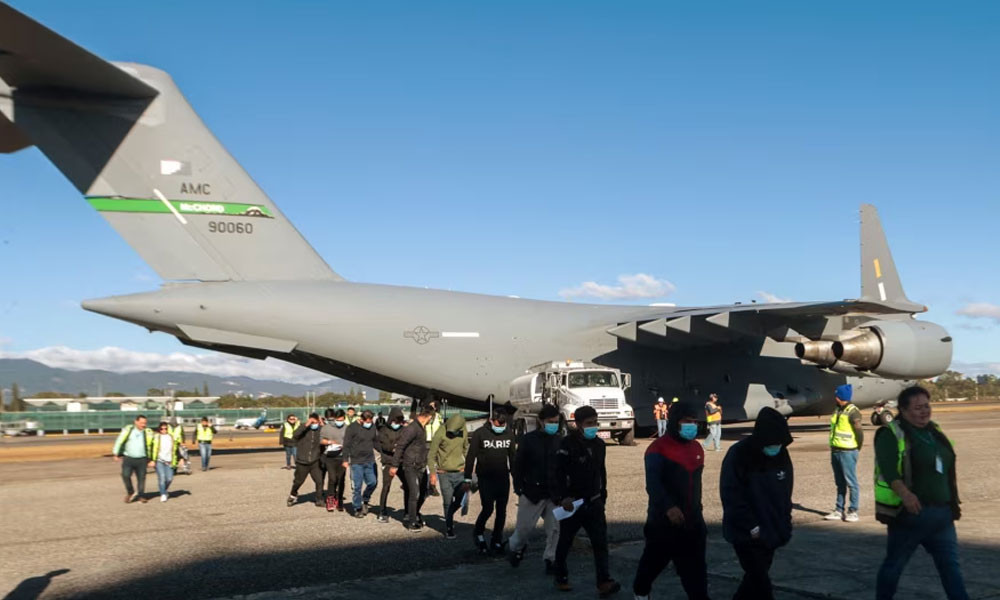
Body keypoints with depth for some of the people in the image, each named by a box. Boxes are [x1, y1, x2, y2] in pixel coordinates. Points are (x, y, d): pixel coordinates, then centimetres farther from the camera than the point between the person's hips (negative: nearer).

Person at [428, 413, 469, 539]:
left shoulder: (464, 432, 0)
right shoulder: (440, 434, -14)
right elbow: (431, 454, -8)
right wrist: (432, 473, -11)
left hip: (460, 473, 4)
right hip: (444, 474, -4)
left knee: (460, 501, 5)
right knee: (448, 503, -1)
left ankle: (449, 516, 33)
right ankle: (449, 528, 14)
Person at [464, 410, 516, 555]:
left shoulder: (509, 433, 4)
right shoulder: (480, 433, -8)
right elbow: (471, 457, -4)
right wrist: (467, 479, -5)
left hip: (503, 478, 4)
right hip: (485, 478, -4)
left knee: (501, 510, 6)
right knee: (488, 508, -9)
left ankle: (497, 541, 19)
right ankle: (478, 533, 18)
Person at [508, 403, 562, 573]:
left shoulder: (561, 441, 3)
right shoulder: (529, 440, -5)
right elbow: (518, 466, -1)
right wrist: (519, 490, -5)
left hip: (555, 494, 2)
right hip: (532, 493, -2)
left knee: (554, 529, 3)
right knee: (524, 526, 7)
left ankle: (550, 560, 17)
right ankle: (516, 547, 35)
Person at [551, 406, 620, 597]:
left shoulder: (599, 444, 6)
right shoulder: (568, 444, -15)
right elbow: (556, 473, -19)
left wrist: (602, 495, 16)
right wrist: (561, 498, -26)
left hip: (593, 502, 5)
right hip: (572, 502, -5)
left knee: (600, 541, -5)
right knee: (565, 542, 10)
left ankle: (604, 582, -8)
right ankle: (561, 578, 27)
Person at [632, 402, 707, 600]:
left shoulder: (697, 448, 10)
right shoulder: (658, 448, -14)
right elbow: (653, 483, -26)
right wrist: (668, 507, -39)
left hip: (692, 521, 5)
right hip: (663, 519, -5)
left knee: (696, 567, 3)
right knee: (653, 560, 12)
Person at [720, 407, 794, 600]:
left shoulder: (782, 455, 1)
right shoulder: (738, 455, -18)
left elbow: (785, 493, 11)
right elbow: (731, 496, -18)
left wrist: (784, 525, 5)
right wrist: (751, 527, -18)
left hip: (772, 531, 6)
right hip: (746, 534, -6)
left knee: (756, 577, 15)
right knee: (761, 583, -6)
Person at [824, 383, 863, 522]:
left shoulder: (853, 412, -13)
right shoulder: (838, 411, 13)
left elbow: (859, 432, -12)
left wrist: (856, 449, 0)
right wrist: (833, 448, 12)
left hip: (847, 452, -8)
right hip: (835, 451, 8)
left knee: (851, 482, -1)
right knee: (840, 483, 12)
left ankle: (853, 511, 5)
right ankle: (839, 511, 17)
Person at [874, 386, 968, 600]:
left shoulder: (935, 432, 14)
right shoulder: (892, 434, -10)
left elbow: (949, 470, 23)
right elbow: (888, 469, -24)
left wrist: (953, 501, 21)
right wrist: (904, 493, -40)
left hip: (942, 514, 7)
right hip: (910, 512, -6)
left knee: (950, 564, 7)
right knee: (894, 564, 7)